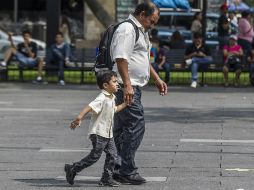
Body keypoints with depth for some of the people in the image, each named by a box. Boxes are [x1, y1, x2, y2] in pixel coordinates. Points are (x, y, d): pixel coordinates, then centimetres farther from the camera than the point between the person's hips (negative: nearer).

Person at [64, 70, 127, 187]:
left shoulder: (111, 98, 13)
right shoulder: (102, 99, -19)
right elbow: (90, 107, -31)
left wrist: (125, 104, 28)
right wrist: (79, 118, -43)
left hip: (108, 134, 9)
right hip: (98, 133, -9)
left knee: (112, 155, 4)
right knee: (95, 156, -6)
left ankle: (106, 178, 9)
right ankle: (72, 169, 6)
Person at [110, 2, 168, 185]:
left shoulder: (141, 31, 23)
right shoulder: (127, 29, -11)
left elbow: (144, 59, 35)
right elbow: (121, 58, -21)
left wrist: (157, 79, 30)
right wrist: (127, 85, -25)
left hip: (132, 87, 11)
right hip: (126, 87, -11)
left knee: (123, 128, 11)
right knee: (136, 125, -12)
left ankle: (120, 169, 15)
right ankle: (127, 170, -10)